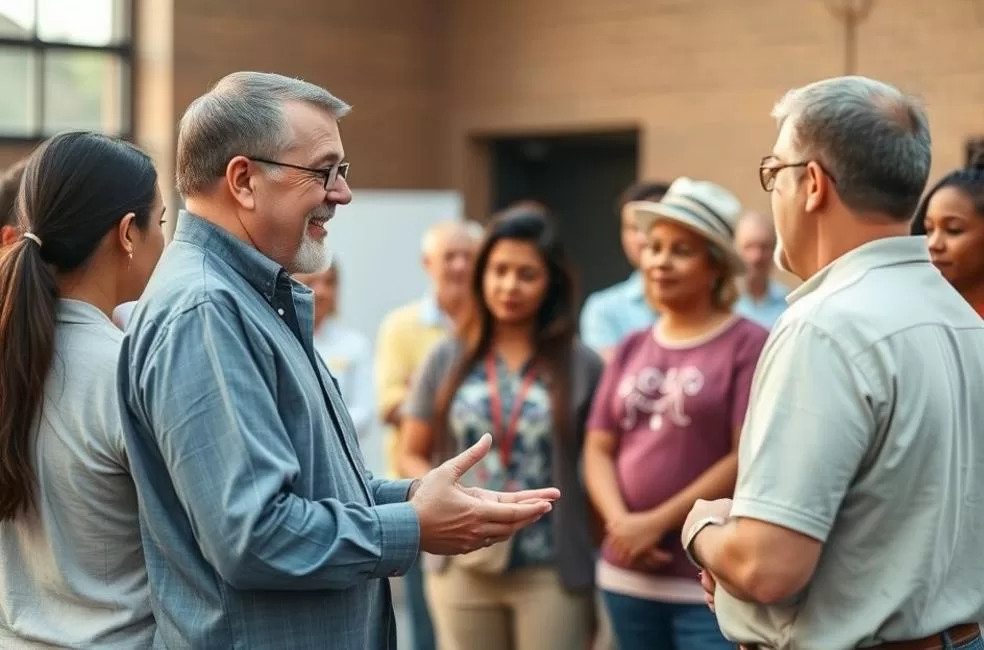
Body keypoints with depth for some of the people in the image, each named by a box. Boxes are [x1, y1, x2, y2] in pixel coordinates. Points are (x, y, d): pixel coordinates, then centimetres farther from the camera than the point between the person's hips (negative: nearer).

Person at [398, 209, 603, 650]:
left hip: (552, 572, -2)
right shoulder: (447, 359, 6)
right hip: (464, 566, 2)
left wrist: (602, 569, -2)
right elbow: (411, 456, 11)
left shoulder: (581, 365, 0)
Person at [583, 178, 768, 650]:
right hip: (628, 575, 6)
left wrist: (658, 521, -12)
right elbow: (598, 449, 10)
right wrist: (620, 522, -8)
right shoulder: (631, 350, 12)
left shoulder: (748, 345, -6)